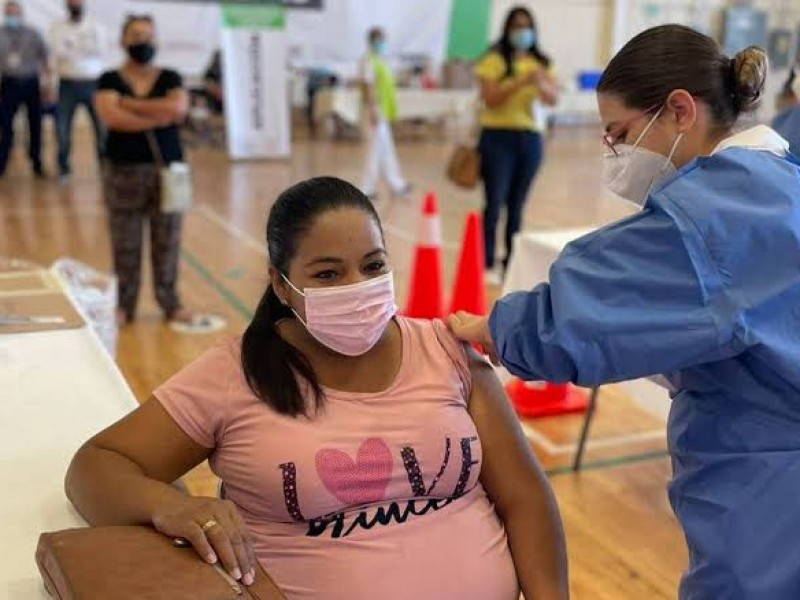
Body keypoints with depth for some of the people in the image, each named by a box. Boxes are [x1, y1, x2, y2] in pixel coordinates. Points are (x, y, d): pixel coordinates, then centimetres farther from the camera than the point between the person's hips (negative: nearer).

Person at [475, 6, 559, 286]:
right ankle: (488, 265, -2)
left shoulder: (541, 63, 9)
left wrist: (541, 83, -23)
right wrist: (520, 83, -24)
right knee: (495, 202, -8)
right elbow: (490, 99, -13)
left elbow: (554, 99, -3)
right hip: (497, 137, -4)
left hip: (530, 138, 4)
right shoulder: (494, 60, -2)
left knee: (517, 205, 9)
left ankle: (511, 263, 16)